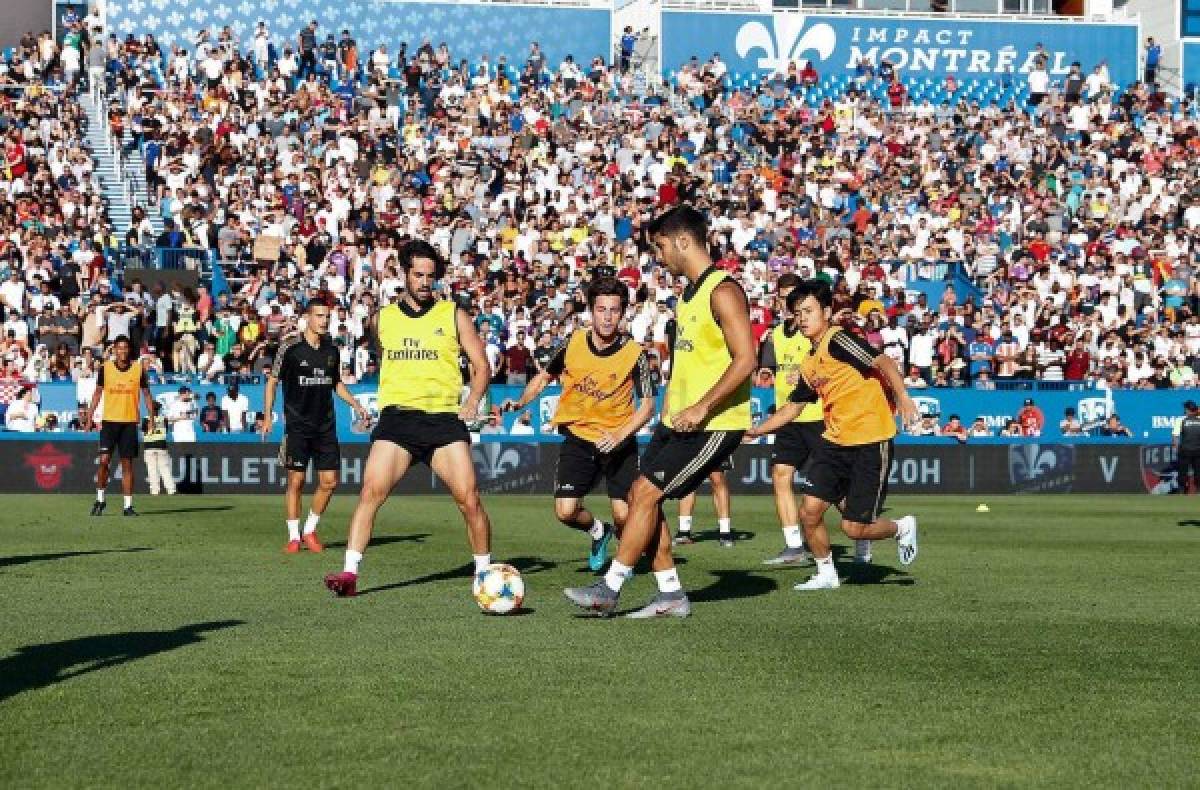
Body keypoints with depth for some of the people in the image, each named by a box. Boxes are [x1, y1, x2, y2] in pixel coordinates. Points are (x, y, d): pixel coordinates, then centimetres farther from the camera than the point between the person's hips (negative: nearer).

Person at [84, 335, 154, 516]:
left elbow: (146, 394, 8)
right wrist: (90, 417, 4)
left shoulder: (138, 368, 0)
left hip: (130, 421, 0)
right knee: (104, 459, -10)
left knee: (127, 464, 2)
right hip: (109, 420, 0)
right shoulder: (106, 368, 1)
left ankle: (128, 505, 6)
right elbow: (98, 393, 9)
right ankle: (100, 499, 7)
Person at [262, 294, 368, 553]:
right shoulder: (290, 347, -6)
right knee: (296, 481, -3)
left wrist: (355, 404, 12)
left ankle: (310, 531, 16)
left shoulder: (331, 349, 8)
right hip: (297, 425, -4)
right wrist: (268, 416, -6)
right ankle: (293, 536, 7)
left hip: (326, 424, 5)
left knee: (329, 481, 0)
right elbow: (272, 381, 0)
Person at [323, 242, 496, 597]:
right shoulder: (382, 319, 12)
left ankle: (485, 570, 8)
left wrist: (471, 403, -3)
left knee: (469, 497, -9)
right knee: (371, 491, -16)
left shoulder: (454, 315, 7)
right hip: (397, 417, 1)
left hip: (444, 417, -1)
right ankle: (349, 573, -16)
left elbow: (481, 365, 11)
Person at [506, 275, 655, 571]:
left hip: (618, 442, -2)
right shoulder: (574, 342, -5)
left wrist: (619, 436, -23)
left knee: (624, 516, -11)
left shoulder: (634, 353, -13)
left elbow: (647, 404, -9)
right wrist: (521, 402, -5)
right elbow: (545, 376, 12)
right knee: (565, 512, -11)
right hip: (578, 438, 2)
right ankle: (598, 532, 24)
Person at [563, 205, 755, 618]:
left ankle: (610, 589, -6)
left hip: (714, 424, -10)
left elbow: (745, 360, -22)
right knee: (640, 495, 5)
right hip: (679, 420, 10)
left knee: (644, 491, -12)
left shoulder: (723, 291, -15)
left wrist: (702, 407, -25)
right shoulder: (688, 293, 15)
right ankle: (671, 595, 11)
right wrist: (669, 408, 17)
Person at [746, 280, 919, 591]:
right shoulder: (809, 364, 15)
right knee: (809, 511, -2)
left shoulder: (837, 339, -11)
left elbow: (883, 362, -22)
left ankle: (902, 529, 25)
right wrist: (753, 431, 24)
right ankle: (826, 574, 18)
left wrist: (902, 396, -37)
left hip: (871, 442, -8)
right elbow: (792, 407, 26)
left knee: (854, 528, -5)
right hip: (834, 441, 8)